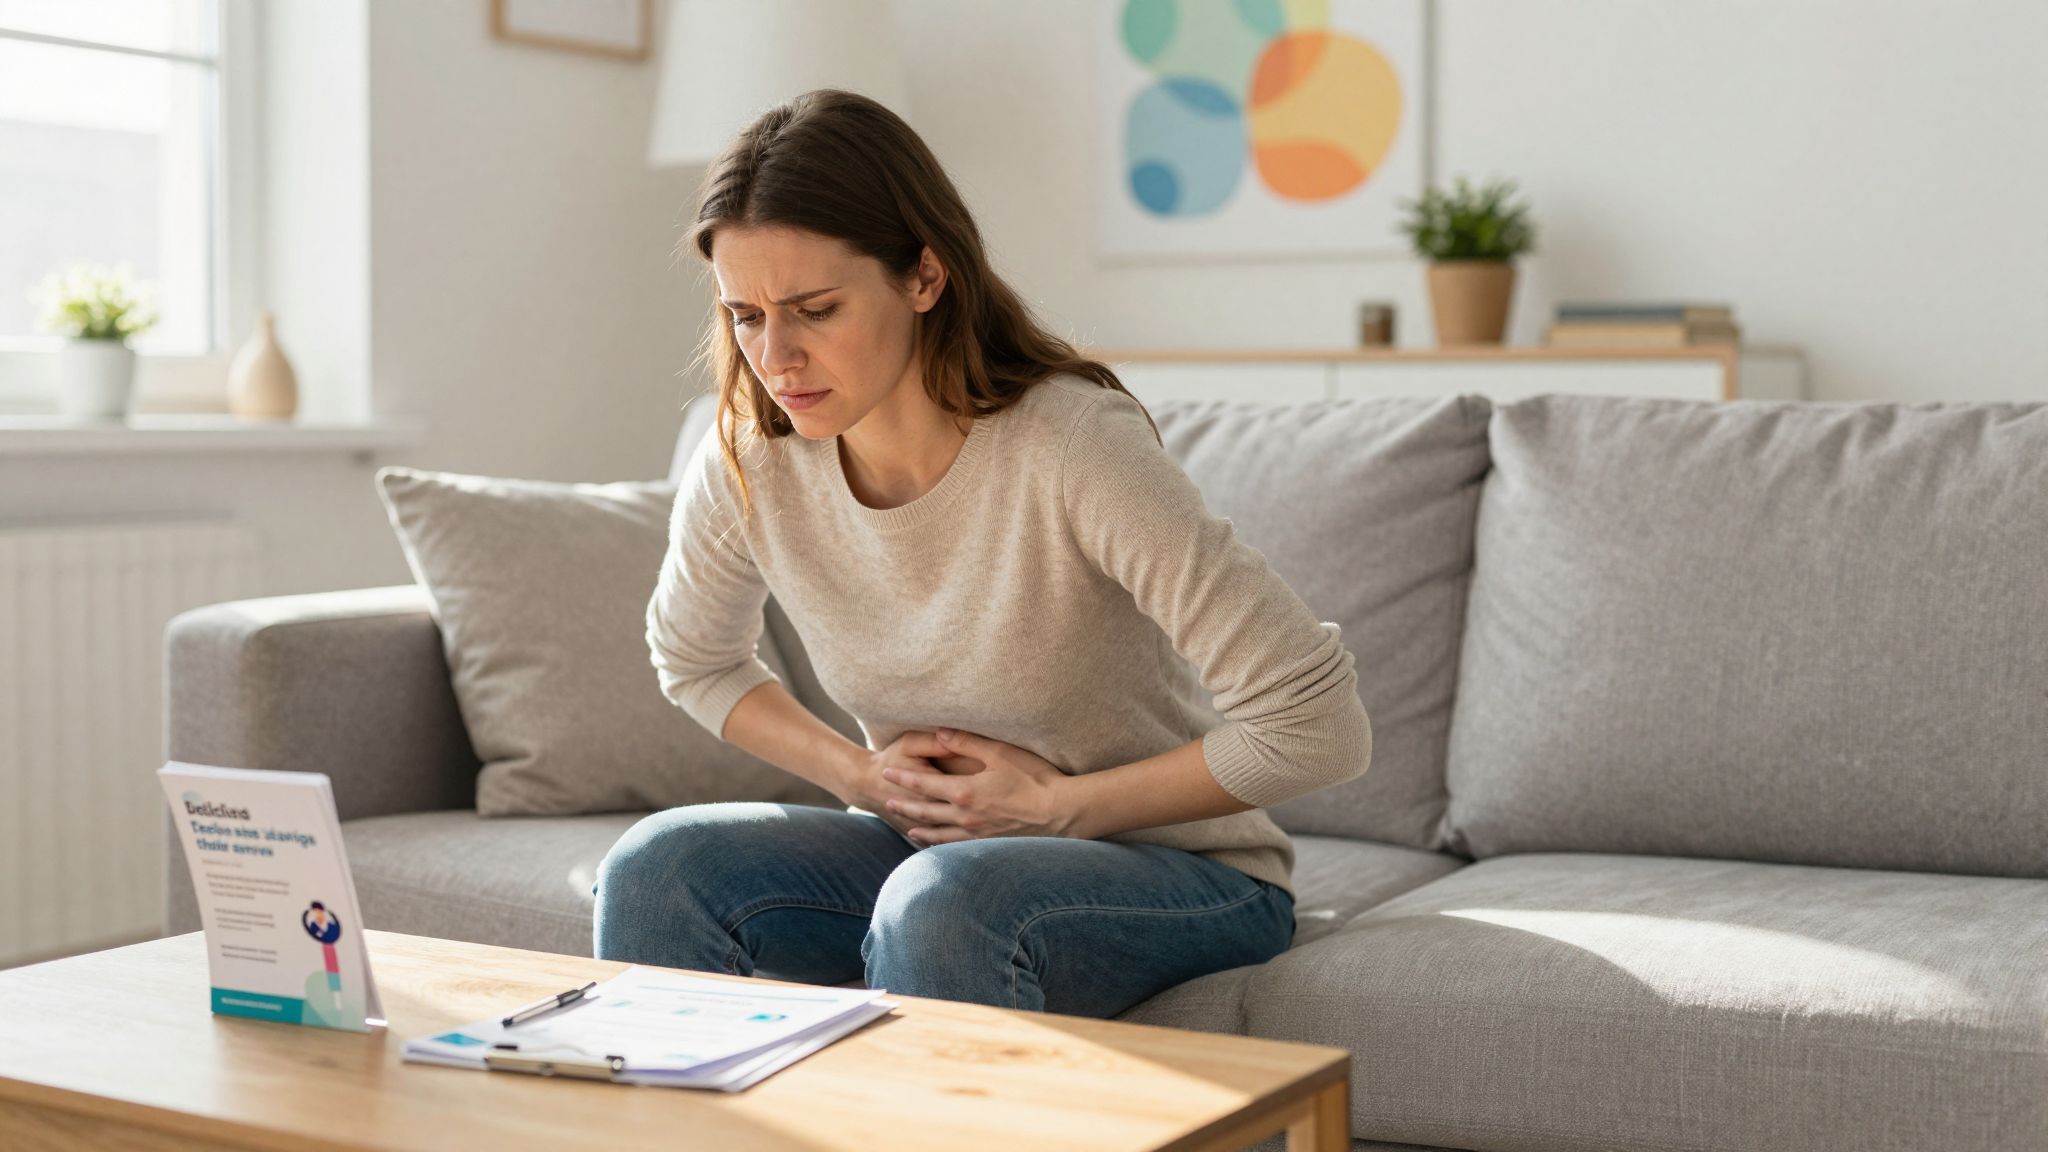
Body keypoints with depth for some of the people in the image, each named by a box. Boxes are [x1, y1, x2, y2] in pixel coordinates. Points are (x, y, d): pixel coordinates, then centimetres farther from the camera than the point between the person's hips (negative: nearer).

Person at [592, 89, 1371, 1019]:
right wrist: (858, 775, -4)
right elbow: (694, 660, 13)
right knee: (656, 866, -19)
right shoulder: (744, 465, -10)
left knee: (937, 904, -35)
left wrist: (1055, 805, -18)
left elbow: (1318, 728, -25)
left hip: (1176, 873, -4)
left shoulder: (1074, 448, -26)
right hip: (920, 851, 5)